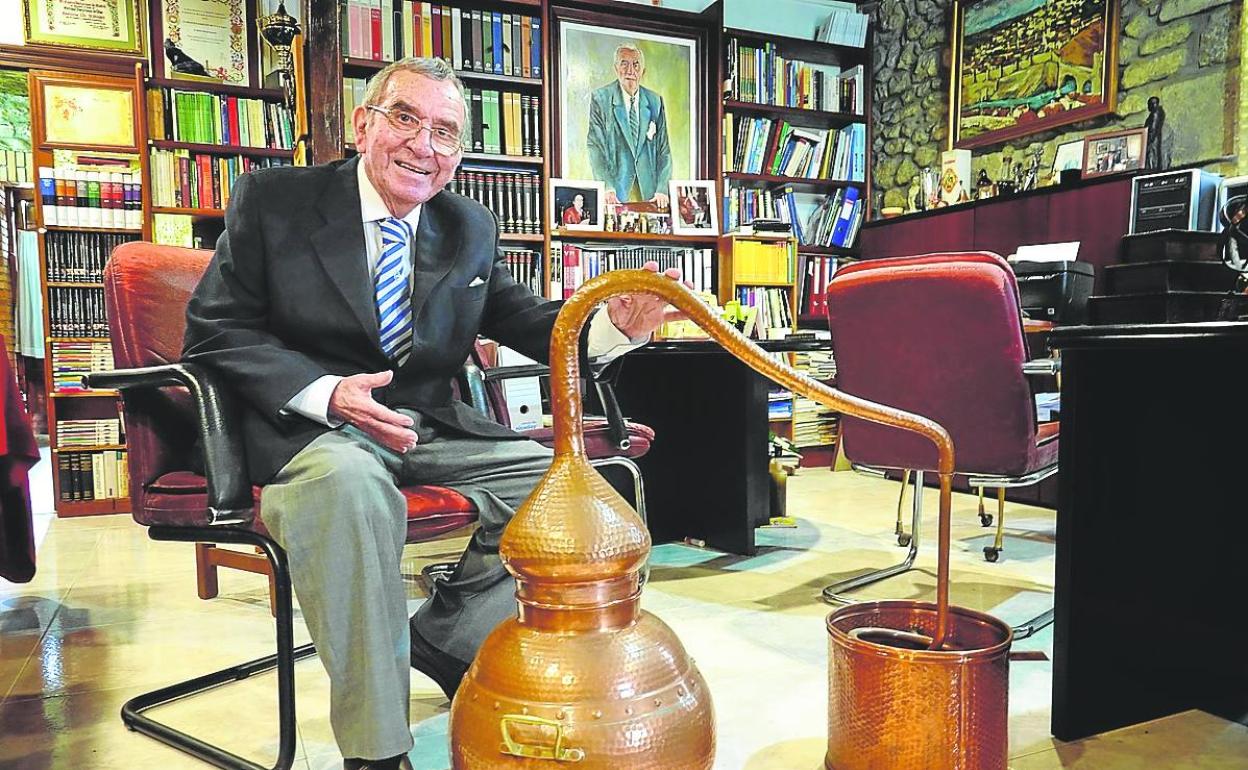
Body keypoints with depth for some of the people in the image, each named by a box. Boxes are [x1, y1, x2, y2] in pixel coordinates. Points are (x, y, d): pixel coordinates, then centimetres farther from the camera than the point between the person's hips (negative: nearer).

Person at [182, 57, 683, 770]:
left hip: (434, 427, 5)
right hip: (314, 429, -4)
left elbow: (528, 323, 8)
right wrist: (327, 393, -23)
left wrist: (616, 323, -14)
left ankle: (444, 637, 4)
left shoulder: (472, 229, 12)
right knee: (350, 483, -37)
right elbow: (215, 331, -5)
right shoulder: (275, 200, -1)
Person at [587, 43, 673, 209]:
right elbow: (595, 146, -5)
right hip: (616, 189, -2)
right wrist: (607, 188, -18)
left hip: (648, 190, 2)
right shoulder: (600, 98, 1)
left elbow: (664, 150, 9)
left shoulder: (655, 102, 9)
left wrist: (662, 190, -5)